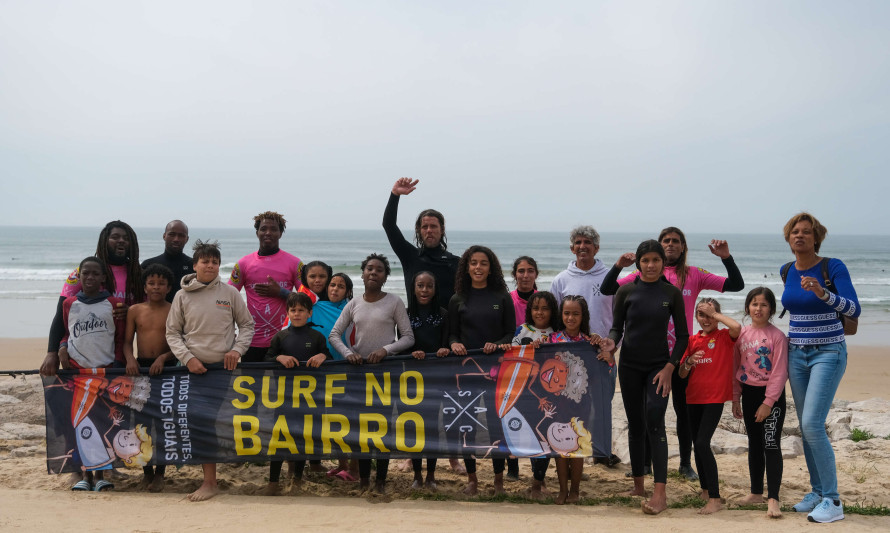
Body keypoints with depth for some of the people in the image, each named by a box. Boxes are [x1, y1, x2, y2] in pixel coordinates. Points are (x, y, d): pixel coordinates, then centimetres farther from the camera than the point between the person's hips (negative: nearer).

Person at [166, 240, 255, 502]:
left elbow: (247, 325, 10)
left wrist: (237, 349, -6)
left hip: (224, 367, 0)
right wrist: (187, 358, -9)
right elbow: (172, 332, 6)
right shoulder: (182, 296, 4)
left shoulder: (230, 293, 3)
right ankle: (209, 481, 1)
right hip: (195, 368, 0)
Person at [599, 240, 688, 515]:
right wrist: (611, 341, -19)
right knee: (635, 424, 8)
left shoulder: (672, 293, 0)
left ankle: (660, 493, -21)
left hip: (659, 366, -2)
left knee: (655, 420, -17)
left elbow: (682, 335, 2)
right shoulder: (626, 291, 1)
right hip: (630, 366, 2)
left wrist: (669, 368, -9)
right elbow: (617, 327, 5)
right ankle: (638, 485, 21)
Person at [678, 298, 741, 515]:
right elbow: (682, 374, 11)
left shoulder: (724, 336, -2)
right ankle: (705, 490, 31)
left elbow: (737, 327, -28)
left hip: (715, 398, -6)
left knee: (702, 443, -17)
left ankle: (715, 499, -13)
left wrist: (714, 313, -15)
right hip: (694, 398, 6)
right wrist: (689, 361, -11)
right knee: (697, 444, 14)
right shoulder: (693, 340, 10)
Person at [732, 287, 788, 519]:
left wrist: (768, 402, -15)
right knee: (754, 444, 14)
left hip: (772, 396, -5)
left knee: (771, 444, -9)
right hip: (748, 393, 5)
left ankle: (773, 499, -8)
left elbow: (779, 372, -12)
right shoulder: (741, 335, 5)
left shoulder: (777, 336, -10)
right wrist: (735, 399, 8)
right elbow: (735, 369, 10)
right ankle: (756, 493, 25)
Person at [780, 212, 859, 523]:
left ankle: (832, 501, -9)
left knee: (812, 424, -16)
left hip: (828, 354, -6)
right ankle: (817, 492, 19)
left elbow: (854, 310, -21)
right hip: (797, 354, 6)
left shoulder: (833, 267, -12)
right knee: (806, 426, 8)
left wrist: (823, 293, -35)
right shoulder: (787, 272, 5)